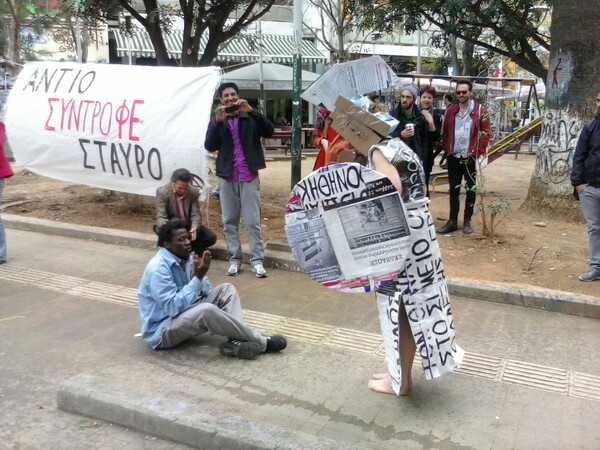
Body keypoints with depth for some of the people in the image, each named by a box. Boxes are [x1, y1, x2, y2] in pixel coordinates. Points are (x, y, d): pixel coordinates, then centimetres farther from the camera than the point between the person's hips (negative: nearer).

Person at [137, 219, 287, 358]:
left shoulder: (184, 258, 1)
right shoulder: (158, 269, -23)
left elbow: (206, 292, 4)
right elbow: (173, 307, -29)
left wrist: (201, 275, -17)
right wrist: (198, 277, -28)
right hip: (161, 330, -9)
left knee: (226, 289, 0)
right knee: (207, 310, -36)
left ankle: (235, 341, -23)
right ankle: (261, 342, -22)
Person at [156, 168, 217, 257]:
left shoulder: (194, 192, -8)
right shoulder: (162, 192, -15)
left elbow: (196, 214, -10)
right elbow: (161, 217, -20)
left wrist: (194, 228, -33)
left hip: (188, 226, 3)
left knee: (211, 237, -17)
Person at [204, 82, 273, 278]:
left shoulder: (250, 119, 5)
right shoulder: (217, 122, 9)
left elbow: (269, 131, -10)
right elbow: (209, 146, -6)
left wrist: (251, 111, -18)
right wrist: (218, 122, -16)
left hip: (249, 176, -2)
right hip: (226, 177, 2)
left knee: (253, 221, -2)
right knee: (229, 221, 6)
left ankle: (257, 260, 3)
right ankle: (234, 259, 15)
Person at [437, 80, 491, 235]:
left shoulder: (480, 111, -3)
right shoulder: (450, 111, 8)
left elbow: (486, 133, -4)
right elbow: (445, 132, 12)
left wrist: (478, 152, -11)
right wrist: (447, 150, 3)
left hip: (471, 157, -3)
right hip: (453, 157, 3)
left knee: (470, 189, 6)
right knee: (453, 190, 8)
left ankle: (467, 221, 15)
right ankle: (452, 221, 14)